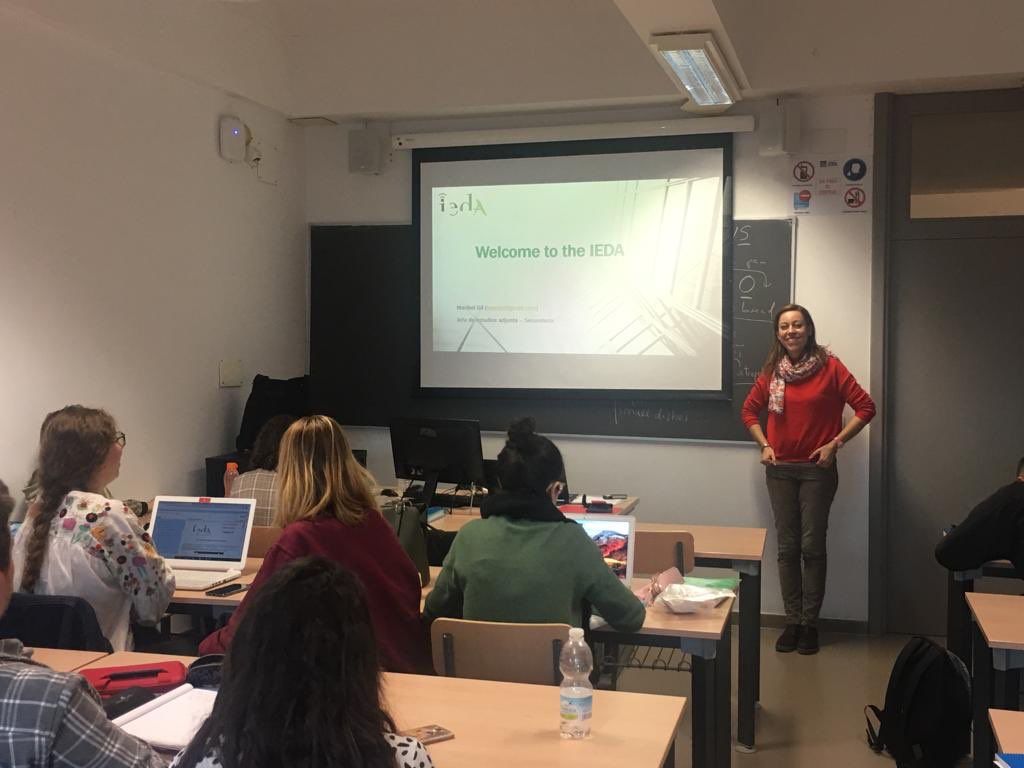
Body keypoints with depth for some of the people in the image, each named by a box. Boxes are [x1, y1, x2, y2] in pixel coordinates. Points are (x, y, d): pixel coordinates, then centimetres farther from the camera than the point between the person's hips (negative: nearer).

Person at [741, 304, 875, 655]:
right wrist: (764, 445, 5)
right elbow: (749, 410, 17)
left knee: (812, 546, 0)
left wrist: (835, 443, -11)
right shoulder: (772, 371, 5)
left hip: (817, 469, -3)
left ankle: (810, 622, 11)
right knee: (787, 547, 6)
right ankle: (793, 621, 14)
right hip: (780, 469, 3)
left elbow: (865, 407, -7)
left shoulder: (830, 367, -6)